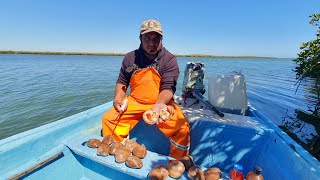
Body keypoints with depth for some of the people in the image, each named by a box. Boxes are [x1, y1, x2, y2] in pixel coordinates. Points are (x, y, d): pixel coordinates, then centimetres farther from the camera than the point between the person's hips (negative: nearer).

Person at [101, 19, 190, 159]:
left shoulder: (169, 60, -5)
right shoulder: (130, 58, 6)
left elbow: (168, 87, -14)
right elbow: (122, 82, 15)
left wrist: (159, 104, -34)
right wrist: (118, 98, -4)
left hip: (162, 103, -2)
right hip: (135, 101, 3)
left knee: (182, 127, -23)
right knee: (108, 118, -13)